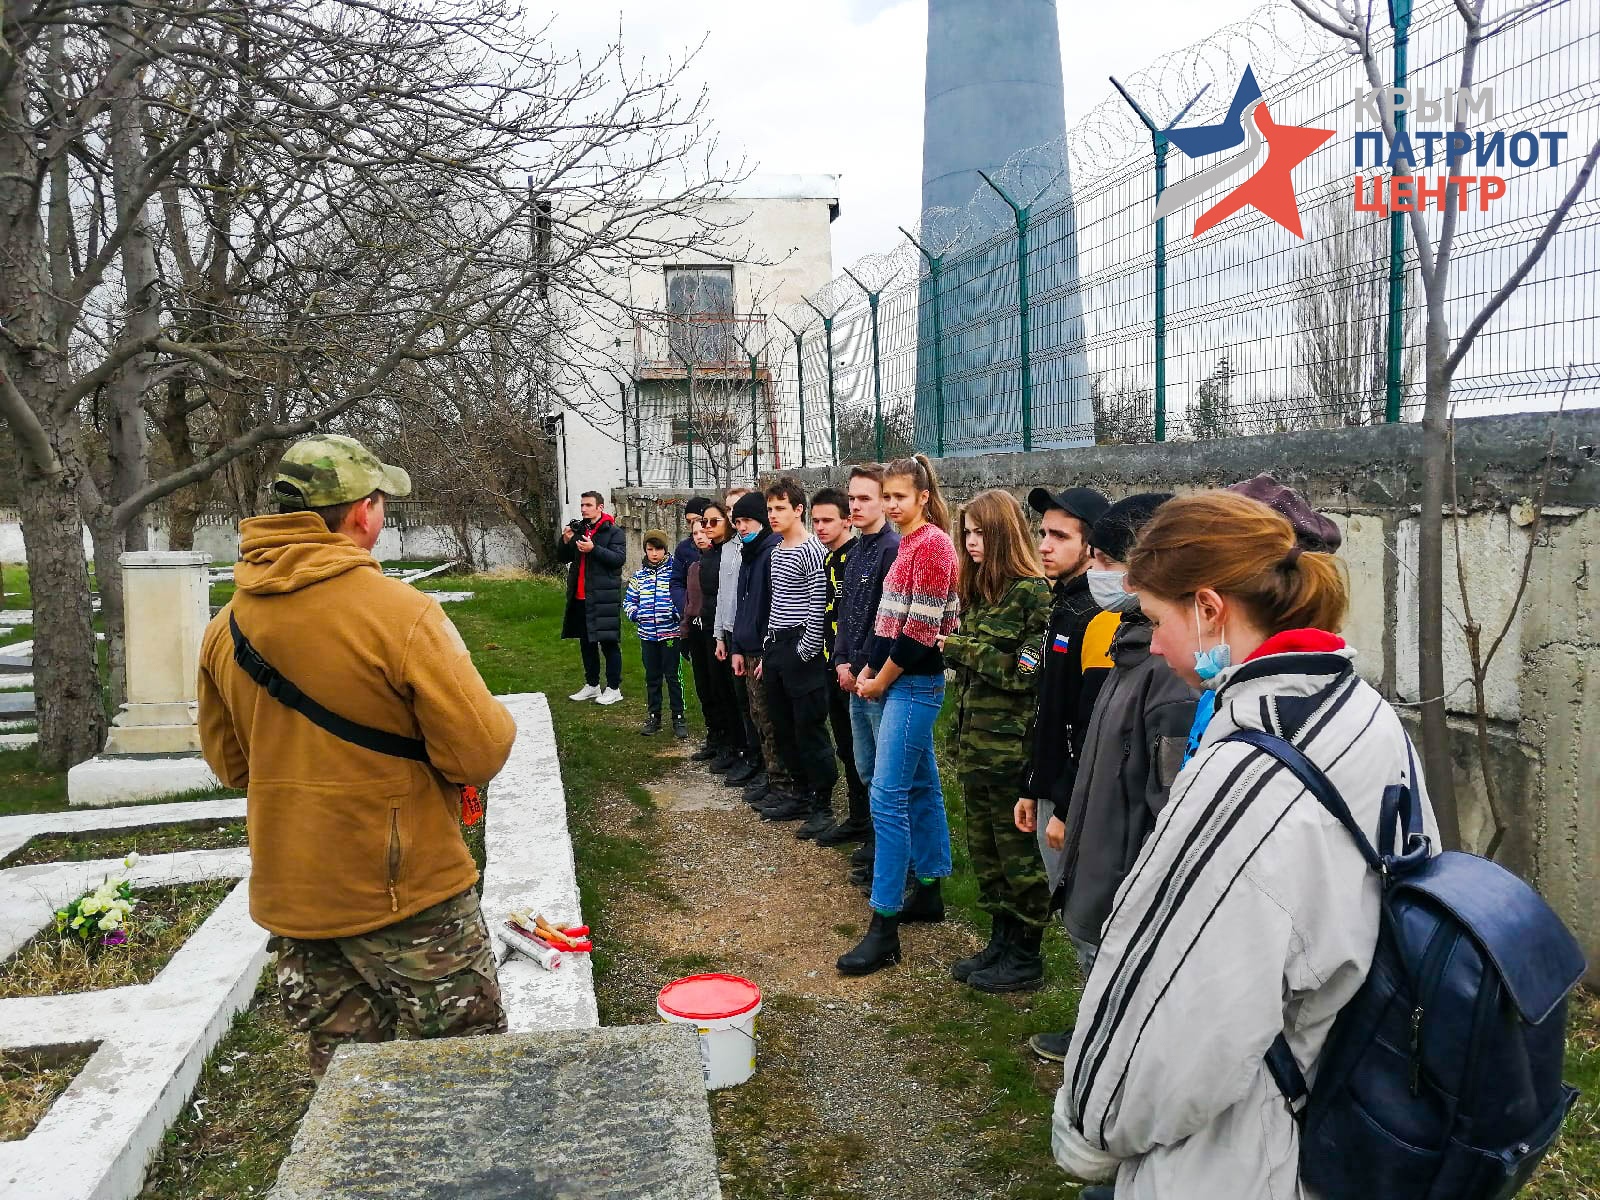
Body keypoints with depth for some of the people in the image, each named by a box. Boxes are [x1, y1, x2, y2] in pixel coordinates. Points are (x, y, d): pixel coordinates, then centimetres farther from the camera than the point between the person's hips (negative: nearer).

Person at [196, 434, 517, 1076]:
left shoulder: (225, 626, 0)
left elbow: (231, 763, 11)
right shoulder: (401, 613, -20)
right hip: (405, 892, -6)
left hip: (290, 898, 6)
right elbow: (481, 752, -20)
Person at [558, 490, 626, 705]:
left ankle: (613, 688, 6)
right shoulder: (578, 529, 13)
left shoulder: (614, 531, -5)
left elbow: (619, 558, -16)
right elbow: (563, 558, 15)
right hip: (580, 597, 7)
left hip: (604, 597, -7)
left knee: (608, 642, -2)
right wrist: (565, 541, -4)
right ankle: (592, 685, 25)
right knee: (586, 642, 14)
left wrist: (594, 549, -25)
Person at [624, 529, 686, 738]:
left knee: (672, 676, 0)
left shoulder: (674, 571, -5)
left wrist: (677, 612, -21)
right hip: (647, 635, 4)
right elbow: (629, 600, 16)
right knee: (652, 677, 13)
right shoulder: (639, 575, 9)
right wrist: (635, 613, -2)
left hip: (670, 634, -4)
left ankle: (678, 718, 10)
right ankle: (653, 717, 23)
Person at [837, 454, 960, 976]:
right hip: (900, 682, 10)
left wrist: (882, 681, -10)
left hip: (914, 685, -10)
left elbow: (921, 630, -19)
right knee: (921, 787, 16)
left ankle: (884, 929, -6)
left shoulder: (932, 545, -15)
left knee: (887, 797, -10)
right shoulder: (909, 544, 13)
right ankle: (928, 893, 29)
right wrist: (871, 670, 11)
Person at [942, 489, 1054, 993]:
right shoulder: (978, 588, 11)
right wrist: (960, 733, 9)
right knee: (984, 847, 17)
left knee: (1019, 851, 4)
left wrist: (963, 648, -16)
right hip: (975, 740, 8)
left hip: (1012, 746, -8)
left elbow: (1028, 671, -20)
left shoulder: (1033, 592, -15)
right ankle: (1000, 941, 30)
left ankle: (1025, 957, 18)